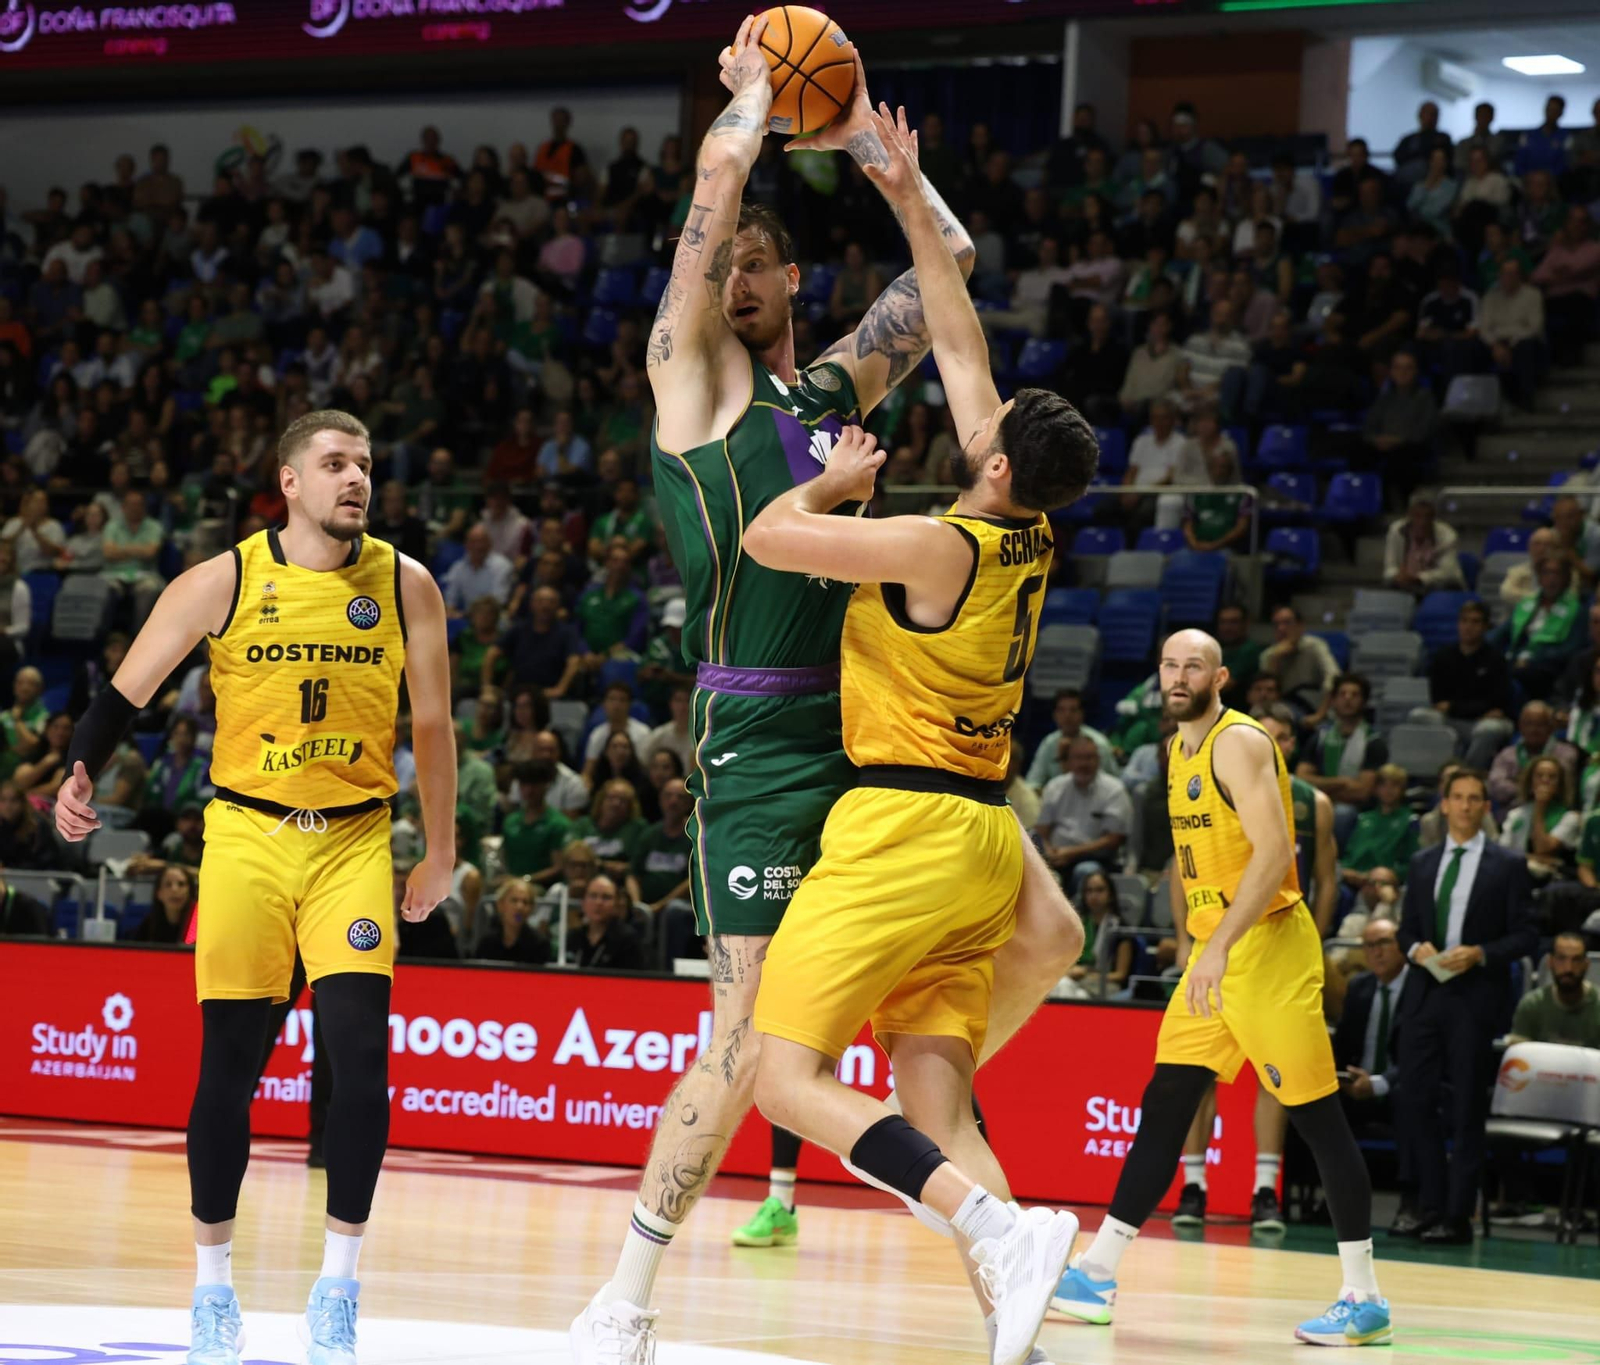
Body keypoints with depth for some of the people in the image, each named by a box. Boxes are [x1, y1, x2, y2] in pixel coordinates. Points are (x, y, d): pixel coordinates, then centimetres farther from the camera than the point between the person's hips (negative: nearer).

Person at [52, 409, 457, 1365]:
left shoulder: (404, 586, 0)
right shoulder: (225, 582, -3)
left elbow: (431, 724, 8)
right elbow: (127, 694, 0)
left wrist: (440, 855, 9)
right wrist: (80, 774, -16)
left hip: (354, 839, 0)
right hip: (247, 832, 0)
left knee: (360, 1054, -14)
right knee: (230, 1067, 1)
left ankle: (340, 1284, -1)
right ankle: (214, 1279, 17)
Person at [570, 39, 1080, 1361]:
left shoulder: (839, 383, 17)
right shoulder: (694, 371, 0)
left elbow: (945, 257, 23)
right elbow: (719, 173, -10)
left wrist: (860, 134, 19)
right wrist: (754, 94, 5)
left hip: (873, 727, 7)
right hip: (759, 741, -6)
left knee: (1042, 936, 3)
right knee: (754, 1036, -10)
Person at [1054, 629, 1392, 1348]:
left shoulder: (1240, 743, -13)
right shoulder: (1179, 749, 14)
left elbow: (1274, 850, -24)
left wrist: (1220, 945, -30)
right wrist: (1187, 946, 23)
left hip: (1269, 946, -9)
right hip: (1211, 953, 9)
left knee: (1317, 1118, -5)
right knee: (1165, 1107, 7)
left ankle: (1364, 1299, -1)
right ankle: (1096, 1274, 9)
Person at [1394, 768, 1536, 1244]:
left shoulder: (1507, 866, 1)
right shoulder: (1423, 864, 14)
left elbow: (1526, 936, -3)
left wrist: (1480, 953, -17)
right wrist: (1416, 948, -6)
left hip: (1477, 999, -4)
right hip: (1429, 993, 4)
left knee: (1467, 1110, -2)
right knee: (1412, 1101, 2)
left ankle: (1457, 1217, 2)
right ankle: (1430, 1205, 15)